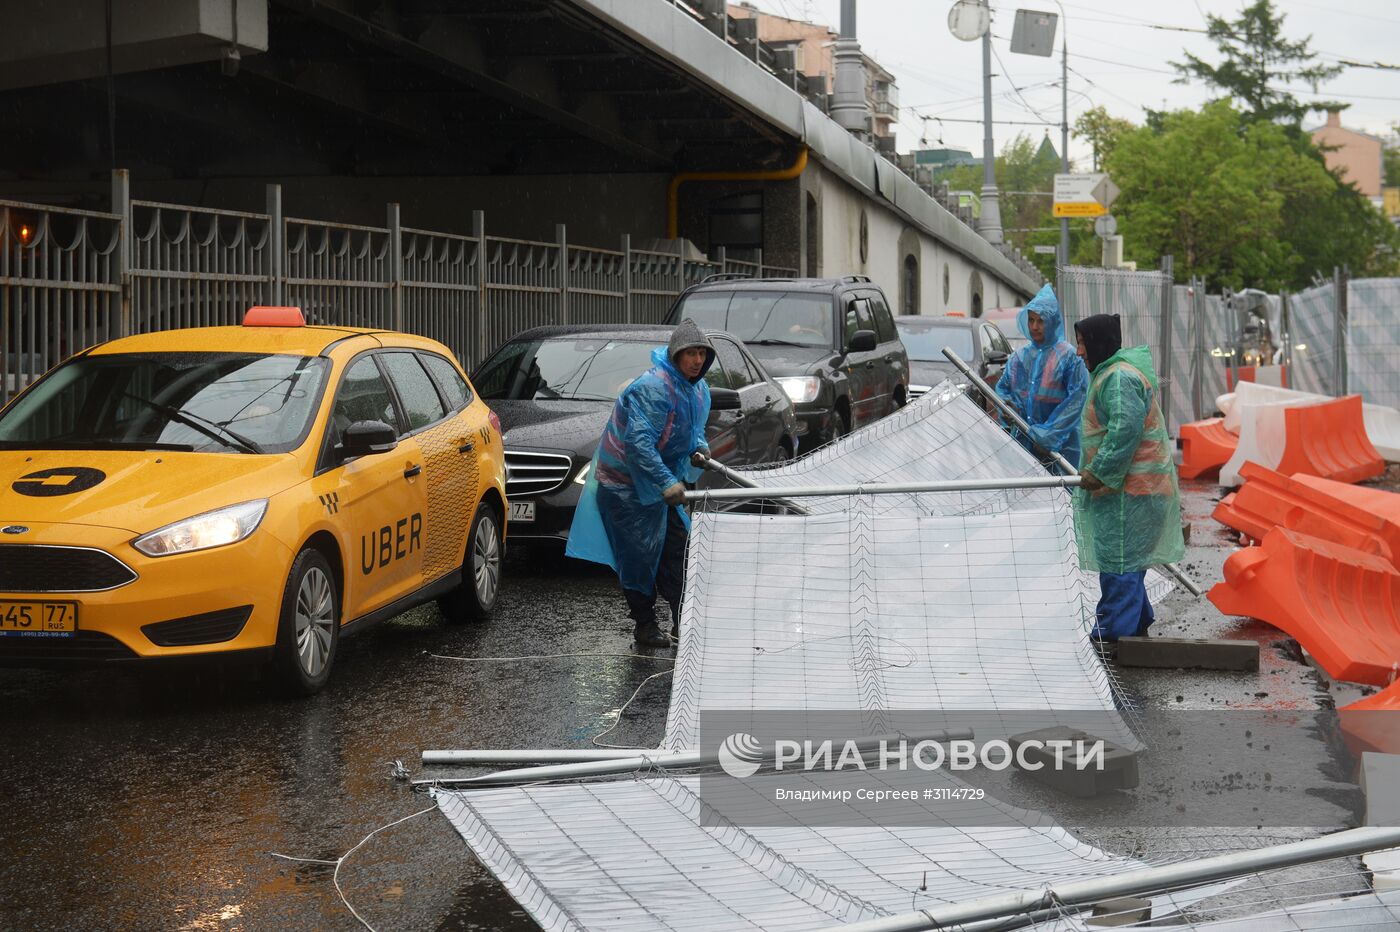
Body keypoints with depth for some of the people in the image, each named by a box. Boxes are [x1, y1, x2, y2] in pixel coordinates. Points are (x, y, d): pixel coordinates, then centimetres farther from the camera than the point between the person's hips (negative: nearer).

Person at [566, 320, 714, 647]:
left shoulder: (697, 388, 5)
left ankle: (682, 620, 18)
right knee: (640, 553, -5)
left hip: (660, 481, 9)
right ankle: (645, 626, 6)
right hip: (624, 482, -9)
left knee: (677, 543, 10)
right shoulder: (652, 387, -26)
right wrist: (667, 483, -38)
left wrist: (700, 446, -1)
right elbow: (639, 440, -33)